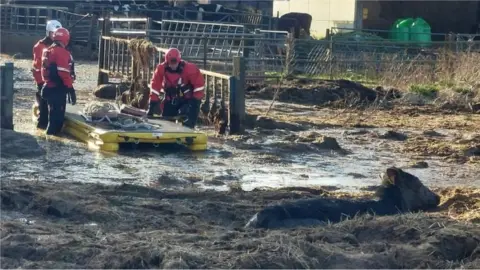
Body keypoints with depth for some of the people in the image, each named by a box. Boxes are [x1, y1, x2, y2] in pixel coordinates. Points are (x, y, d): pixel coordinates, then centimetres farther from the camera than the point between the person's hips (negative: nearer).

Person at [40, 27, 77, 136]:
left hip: (49, 87, 9)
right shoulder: (62, 53, -17)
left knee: (53, 113, 19)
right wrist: (71, 89, -19)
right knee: (58, 115, -4)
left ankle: (50, 133, 27)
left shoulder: (47, 51, 11)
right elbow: (64, 73, -23)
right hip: (58, 89, -9)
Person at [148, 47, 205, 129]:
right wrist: (152, 105, -8)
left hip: (187, 100, -3)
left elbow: (199, 84, -16)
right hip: (169, 101, 4)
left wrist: (196, 101, -17)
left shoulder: (189, 68, -24)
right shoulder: (161, 69, -15)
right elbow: (155, 87, -9)